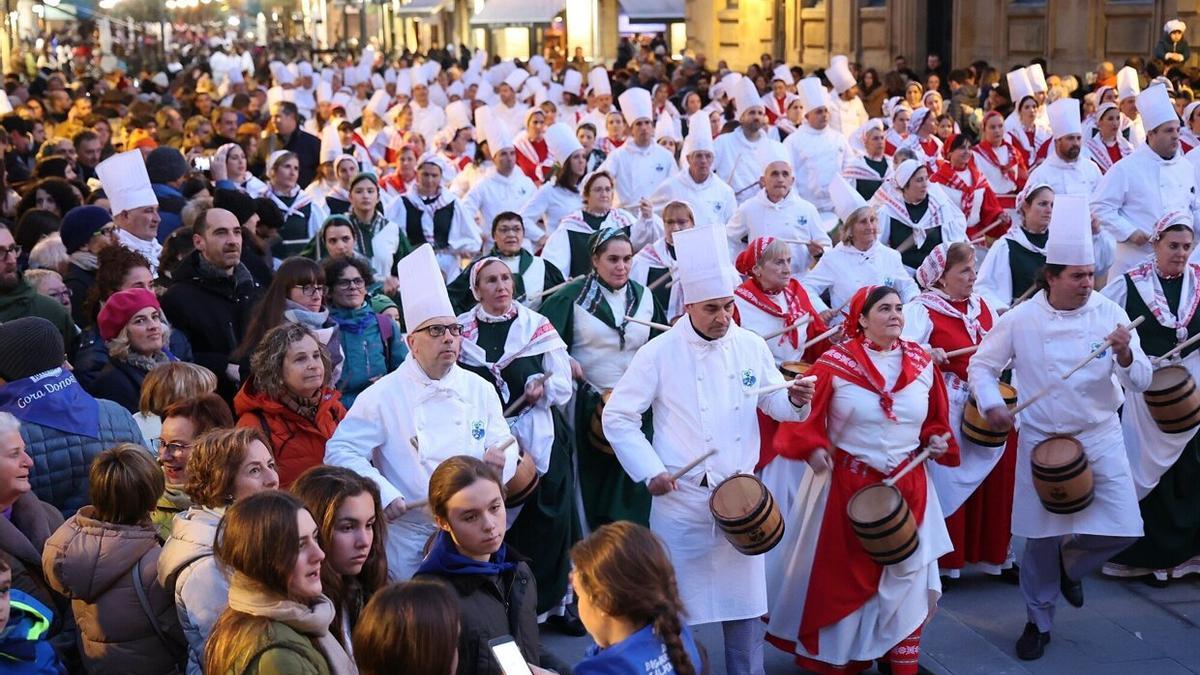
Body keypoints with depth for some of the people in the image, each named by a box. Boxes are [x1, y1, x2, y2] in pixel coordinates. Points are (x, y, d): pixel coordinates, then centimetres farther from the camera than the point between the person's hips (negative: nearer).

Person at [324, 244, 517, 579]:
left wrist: (500, 460, -16)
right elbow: (340, 452, -9)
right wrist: (384, 495, -21)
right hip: (409, 541, -3)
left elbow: (505, 446, 9)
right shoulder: (383, 395, -4)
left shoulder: (480, 390, 7)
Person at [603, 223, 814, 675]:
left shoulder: (751, 347, 1)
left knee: (744, 596, 12)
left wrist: (795, 399, -12)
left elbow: (773, 404, 11)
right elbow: (617, 417, -6)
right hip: (681, 499, -3)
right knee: (676, 602, 6)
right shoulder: (660, 353, -9)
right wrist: (649, 471, -14)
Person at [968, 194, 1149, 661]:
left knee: (1123, 528, -8)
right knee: (1040, 536, 6)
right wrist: (990, 403, -16)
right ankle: (1038, 620, 28)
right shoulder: (1021, 319, -10)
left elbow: (1140, 382, -9)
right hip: (1041, 439, -1)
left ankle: (1070, 564, 26)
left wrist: (1125, 356, -30)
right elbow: (982, 366, 2)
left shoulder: (1109, 314, -8)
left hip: (1100, 437, 1)